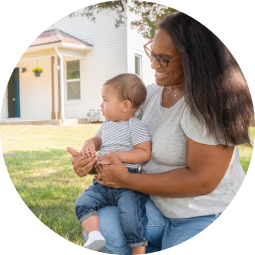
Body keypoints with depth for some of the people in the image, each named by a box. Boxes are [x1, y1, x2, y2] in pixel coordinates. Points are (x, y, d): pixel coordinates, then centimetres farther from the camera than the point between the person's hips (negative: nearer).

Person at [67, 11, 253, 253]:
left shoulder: (209, 104, -21)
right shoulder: (150, 94, 2)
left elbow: (202, 181, -25)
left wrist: (127, 180, -22)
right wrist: (91, 164, -11)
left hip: (208, 215, -6)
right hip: (159, 206, 6)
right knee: (99, 227, -14)